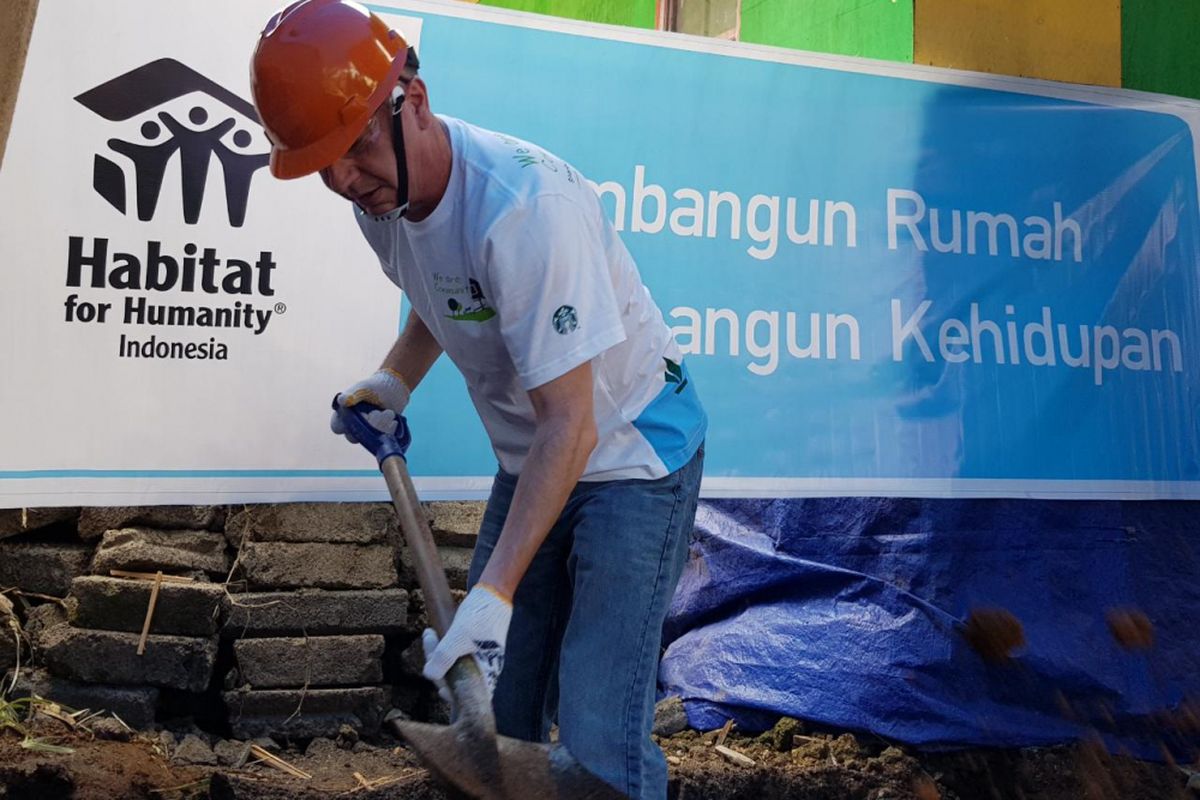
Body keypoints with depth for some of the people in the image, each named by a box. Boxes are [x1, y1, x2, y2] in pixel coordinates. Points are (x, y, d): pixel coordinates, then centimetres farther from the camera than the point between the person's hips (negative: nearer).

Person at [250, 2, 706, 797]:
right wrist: (397, 379, 5)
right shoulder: (380, 194, -4)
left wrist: (495, 591, -30)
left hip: (631, 454, -7)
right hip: (532, 458, 8)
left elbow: (570, 426, -29)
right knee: (488, 705, 10)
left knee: (596, 736, -11)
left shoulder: (526, 204, -29)